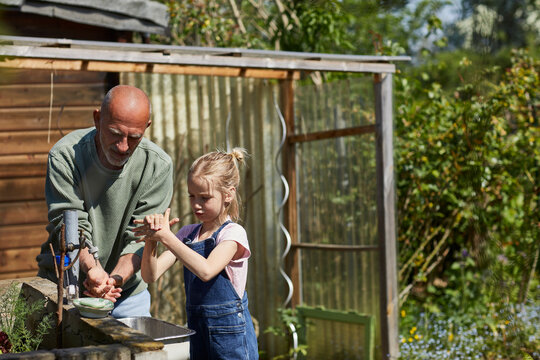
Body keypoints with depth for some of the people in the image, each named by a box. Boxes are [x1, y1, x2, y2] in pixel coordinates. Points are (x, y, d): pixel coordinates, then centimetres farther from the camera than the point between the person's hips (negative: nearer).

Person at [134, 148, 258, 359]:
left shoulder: (233, 233, -11)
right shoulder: (188, 234, 7)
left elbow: (206, 271, -29)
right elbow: (151, 275, -2)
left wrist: (166, 237, -29)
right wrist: (152, 239, -19)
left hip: (230, 334, -6)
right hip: (197, 332, 6)